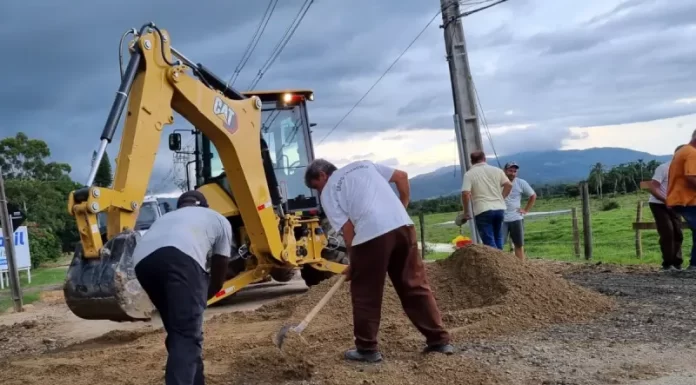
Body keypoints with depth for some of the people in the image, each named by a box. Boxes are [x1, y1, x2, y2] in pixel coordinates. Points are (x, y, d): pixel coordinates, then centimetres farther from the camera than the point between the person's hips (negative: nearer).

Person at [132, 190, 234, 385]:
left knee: (178, 331, 22)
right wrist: (200, 298, 55)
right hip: (180, 256, -5)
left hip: (143, 260, 5)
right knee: (187, 335, -4)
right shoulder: (219, 220, 35)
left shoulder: (166, 217, 45)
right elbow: (218, 278, 37)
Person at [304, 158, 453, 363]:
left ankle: (367, 349, 17)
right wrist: (403, 206, 31)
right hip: (403, 225, 5)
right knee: (416, 286, 12)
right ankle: (439, 341, 14)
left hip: (371, 233, -5)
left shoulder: (328, 192, 12)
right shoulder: (362, 165, 26)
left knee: (365, 294, 10)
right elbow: (401, 176, 23)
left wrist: (353, 263, 14)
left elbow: (348, 229, 5)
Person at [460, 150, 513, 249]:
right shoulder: (496, 170, 9)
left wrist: (466, 212, -2)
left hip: (483, 211, -4)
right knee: (498, 238, 19)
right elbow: (509, 185, 2)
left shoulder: (469, 174, -3)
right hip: (499, 208, 5)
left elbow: (465, 193, -13)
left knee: (489, 242, -2)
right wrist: (501, 198, 14)